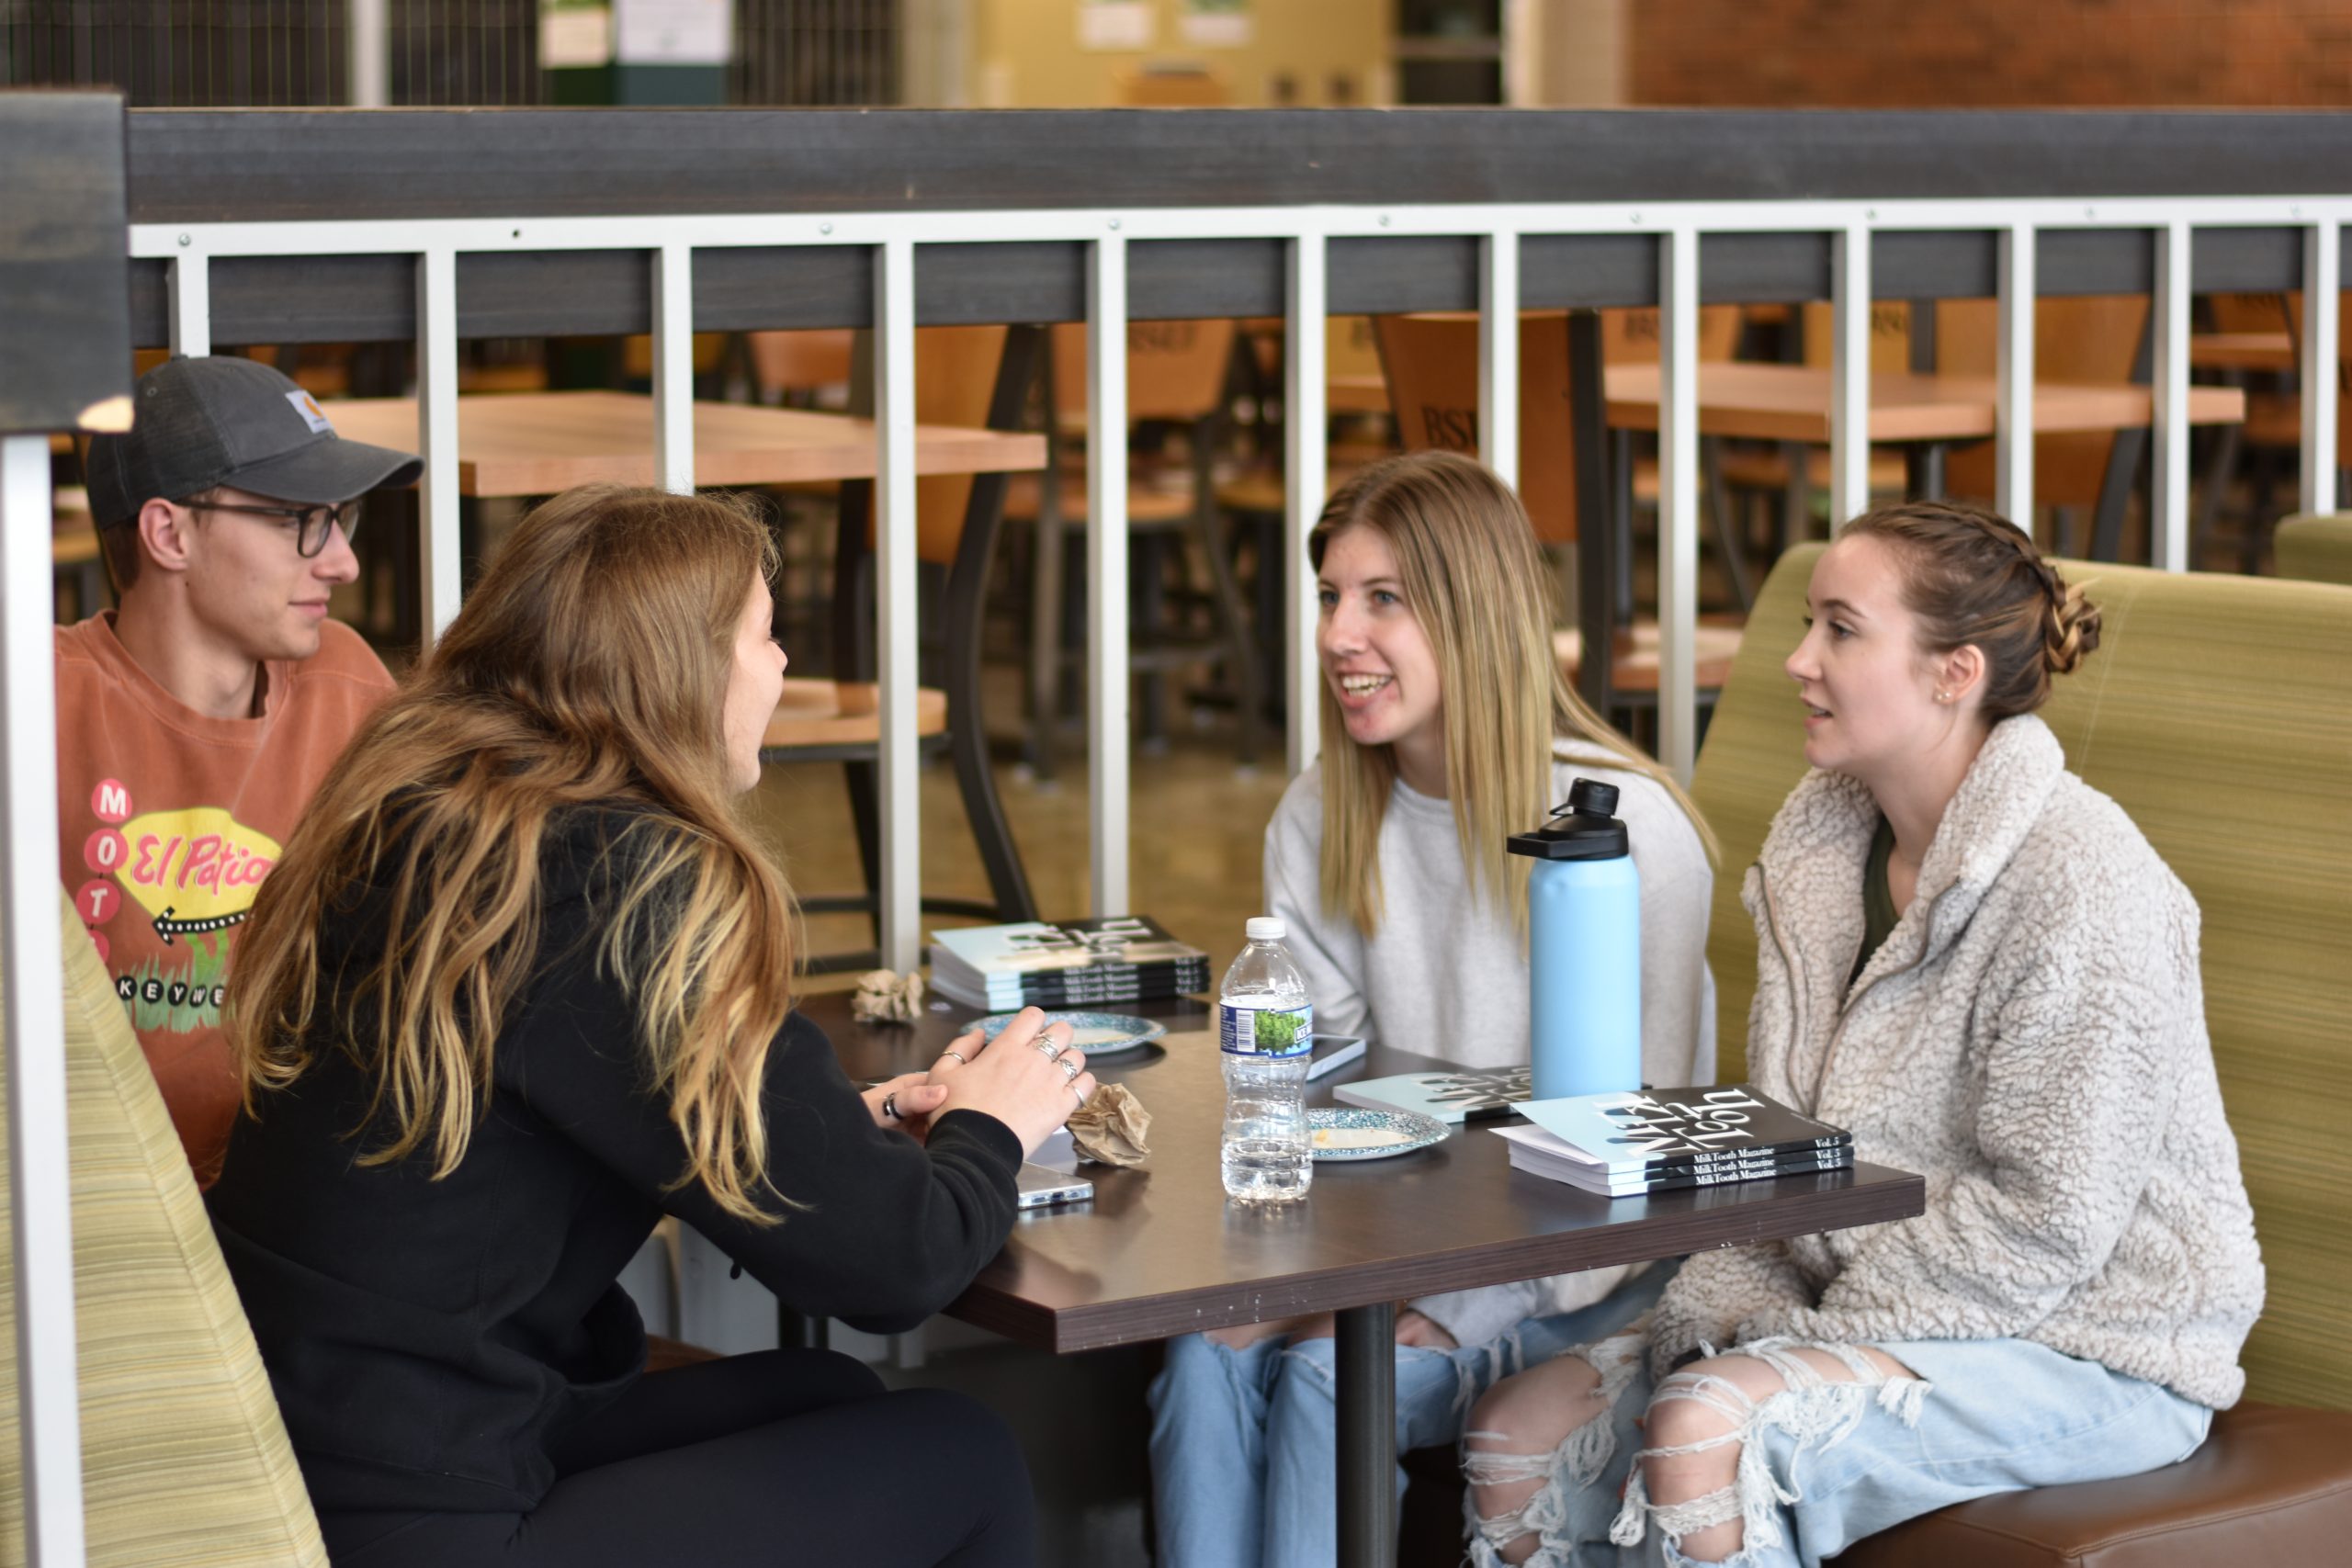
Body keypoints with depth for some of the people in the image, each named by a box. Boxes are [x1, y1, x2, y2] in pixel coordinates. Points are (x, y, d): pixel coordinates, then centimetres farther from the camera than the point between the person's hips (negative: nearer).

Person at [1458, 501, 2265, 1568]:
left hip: (2086, 1348, -8)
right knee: (1518, 1437, -6)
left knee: (1703, 1432, -31)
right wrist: (1725, 1309, -6)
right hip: (1867, 1310, 8)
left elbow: (2043, 1222, -22)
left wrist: (1823, 1340, -18)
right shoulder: (1821, 840, 7)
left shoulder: (2077, 882, -20)